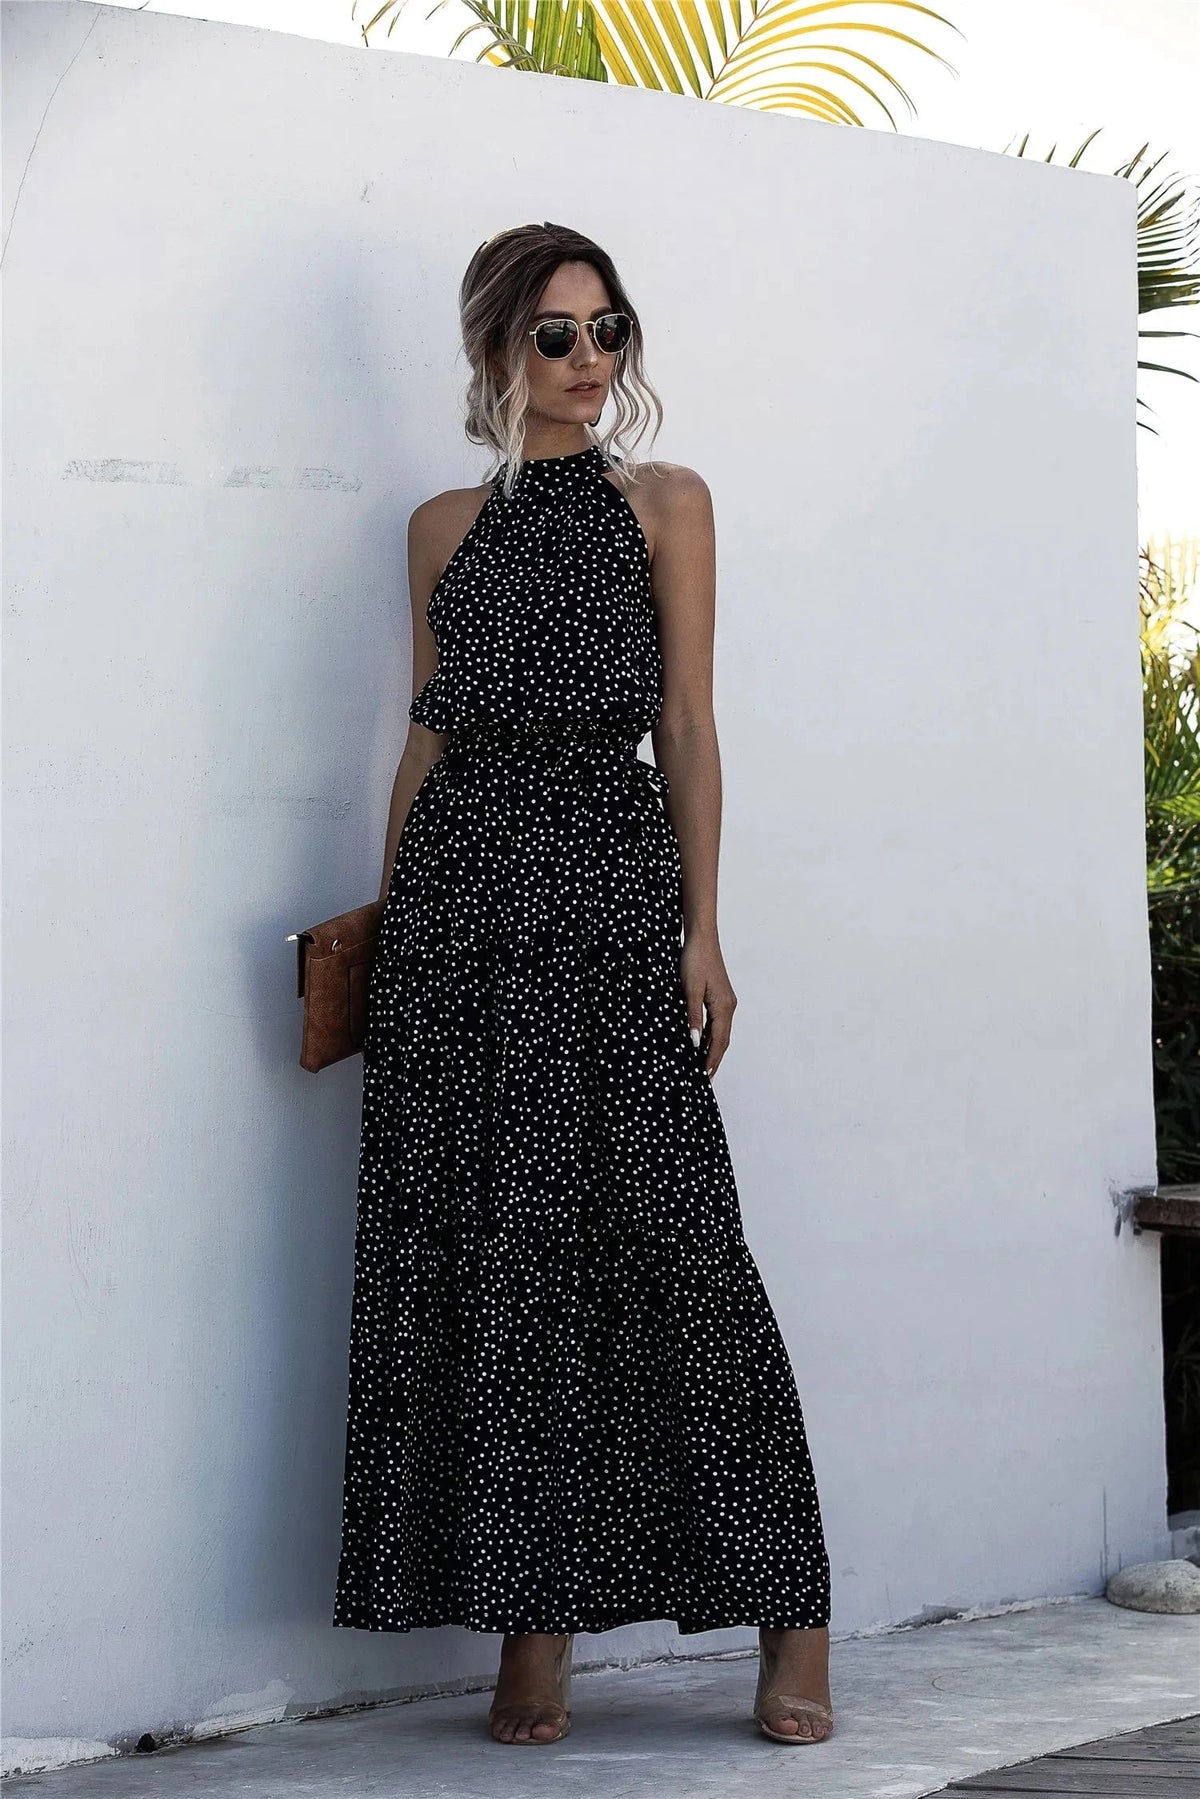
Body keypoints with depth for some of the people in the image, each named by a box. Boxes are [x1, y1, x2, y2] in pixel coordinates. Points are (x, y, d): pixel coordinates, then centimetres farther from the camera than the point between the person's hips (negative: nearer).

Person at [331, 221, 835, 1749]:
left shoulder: (664, 502, 10)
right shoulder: (447, 527, 17)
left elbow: (688, 724, 4)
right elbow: (427, 732, 17)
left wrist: (703, 928, -4)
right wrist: (394, 916, 9)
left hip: (610, 880, -3)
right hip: (462, 892, 3)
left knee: (659, 1234, -8)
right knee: (490, 1249, -2)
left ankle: (788, 1618, -1)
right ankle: (534, 1623, 3)